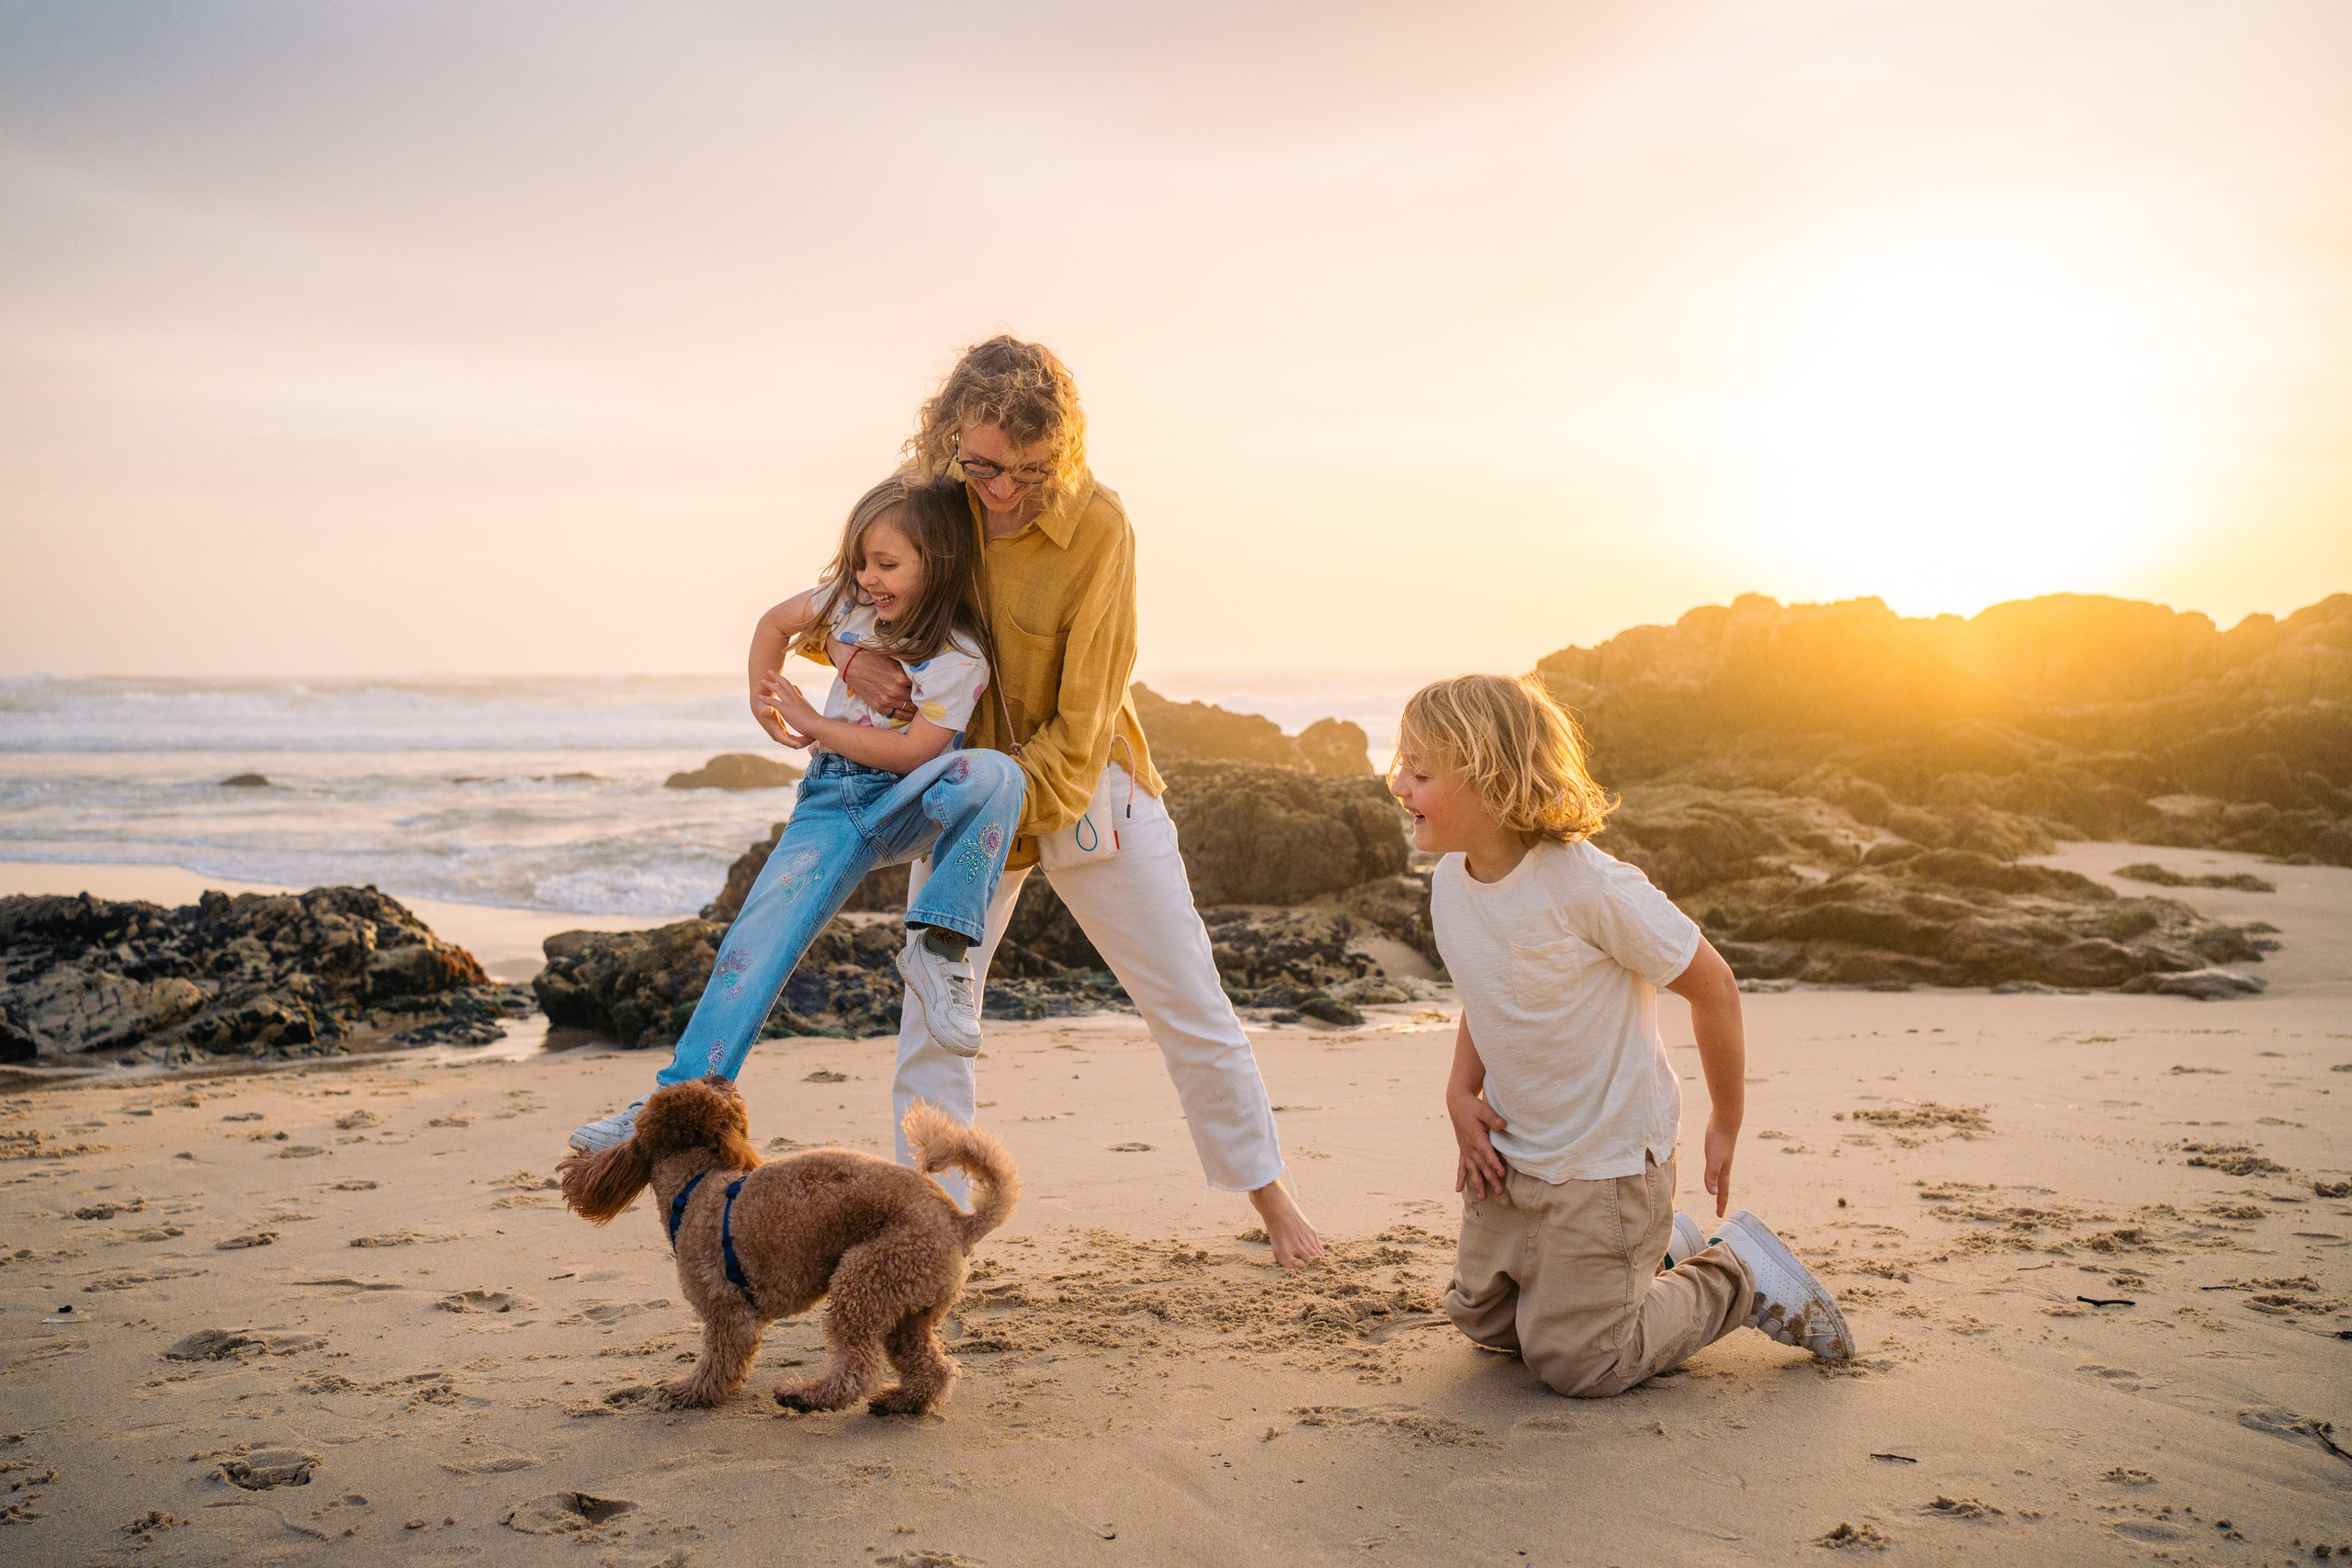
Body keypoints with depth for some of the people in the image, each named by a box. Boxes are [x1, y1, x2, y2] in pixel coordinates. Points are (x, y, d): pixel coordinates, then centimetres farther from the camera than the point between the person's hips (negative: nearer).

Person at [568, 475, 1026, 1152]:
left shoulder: (959, 658, -15)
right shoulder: (852, 602, 3)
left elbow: (914, 751, -21)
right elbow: (775, 622, 20)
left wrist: (814, 724, -14)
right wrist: (765, 708, 15)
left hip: (910, 804, -4)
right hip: (834, 803, 4)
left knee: (995, 773, -38)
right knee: (762, 930, -16)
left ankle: (940, 944, -31)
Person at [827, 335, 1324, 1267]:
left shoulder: (1097, 527, -21)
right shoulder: (923, 498, -10)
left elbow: (1082, 719, -18)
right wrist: (851, 656, -16)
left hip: (1081, 788, -2)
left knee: (1190, 1004, 6)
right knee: (930, 1018, -1)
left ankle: (1269, 1195, 25)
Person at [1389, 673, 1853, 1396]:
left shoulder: (1589, 887, -27)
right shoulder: (1450, 879, -5)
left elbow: (1712, 984, -16)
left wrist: (1725, 1129, -6)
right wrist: (1461, 1092, -3)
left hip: (1607, 1160, -7)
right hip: (1510, 1153, 7)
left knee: (1572, 1364, -3)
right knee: (1482, 1319, 17)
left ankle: (1739, 1276, 16)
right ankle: (1659, 1249, 32)